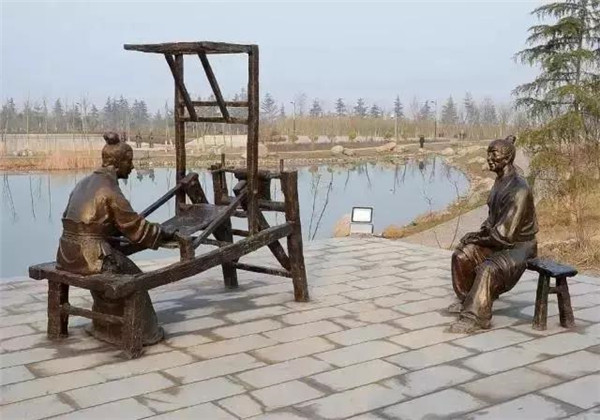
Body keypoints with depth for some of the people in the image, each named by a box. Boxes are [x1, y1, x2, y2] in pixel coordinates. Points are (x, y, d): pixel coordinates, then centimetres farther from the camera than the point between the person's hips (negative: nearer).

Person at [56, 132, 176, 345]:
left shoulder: (85, 182, 12)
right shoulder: (110, 190, -13)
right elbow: (136, 227, -9)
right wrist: (164, 234, 7)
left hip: (68, 253, 8)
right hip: (90, 255, -8)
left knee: (115, 265, 28)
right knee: (132, 278, 10)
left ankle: (103, 327, 36)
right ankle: (141, 332, 21)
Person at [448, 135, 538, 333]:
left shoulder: (518, 190, -27)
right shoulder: (500, 183, 3)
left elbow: (504, 233, -28)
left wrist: (478, 238, -13)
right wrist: (479, 234, -1)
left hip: (519, 247, -9)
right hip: (500, 242, 9)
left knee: (487, 268, -32)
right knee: (461, 255, 0)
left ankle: (475, 317, -22)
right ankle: (466, 300, 15)